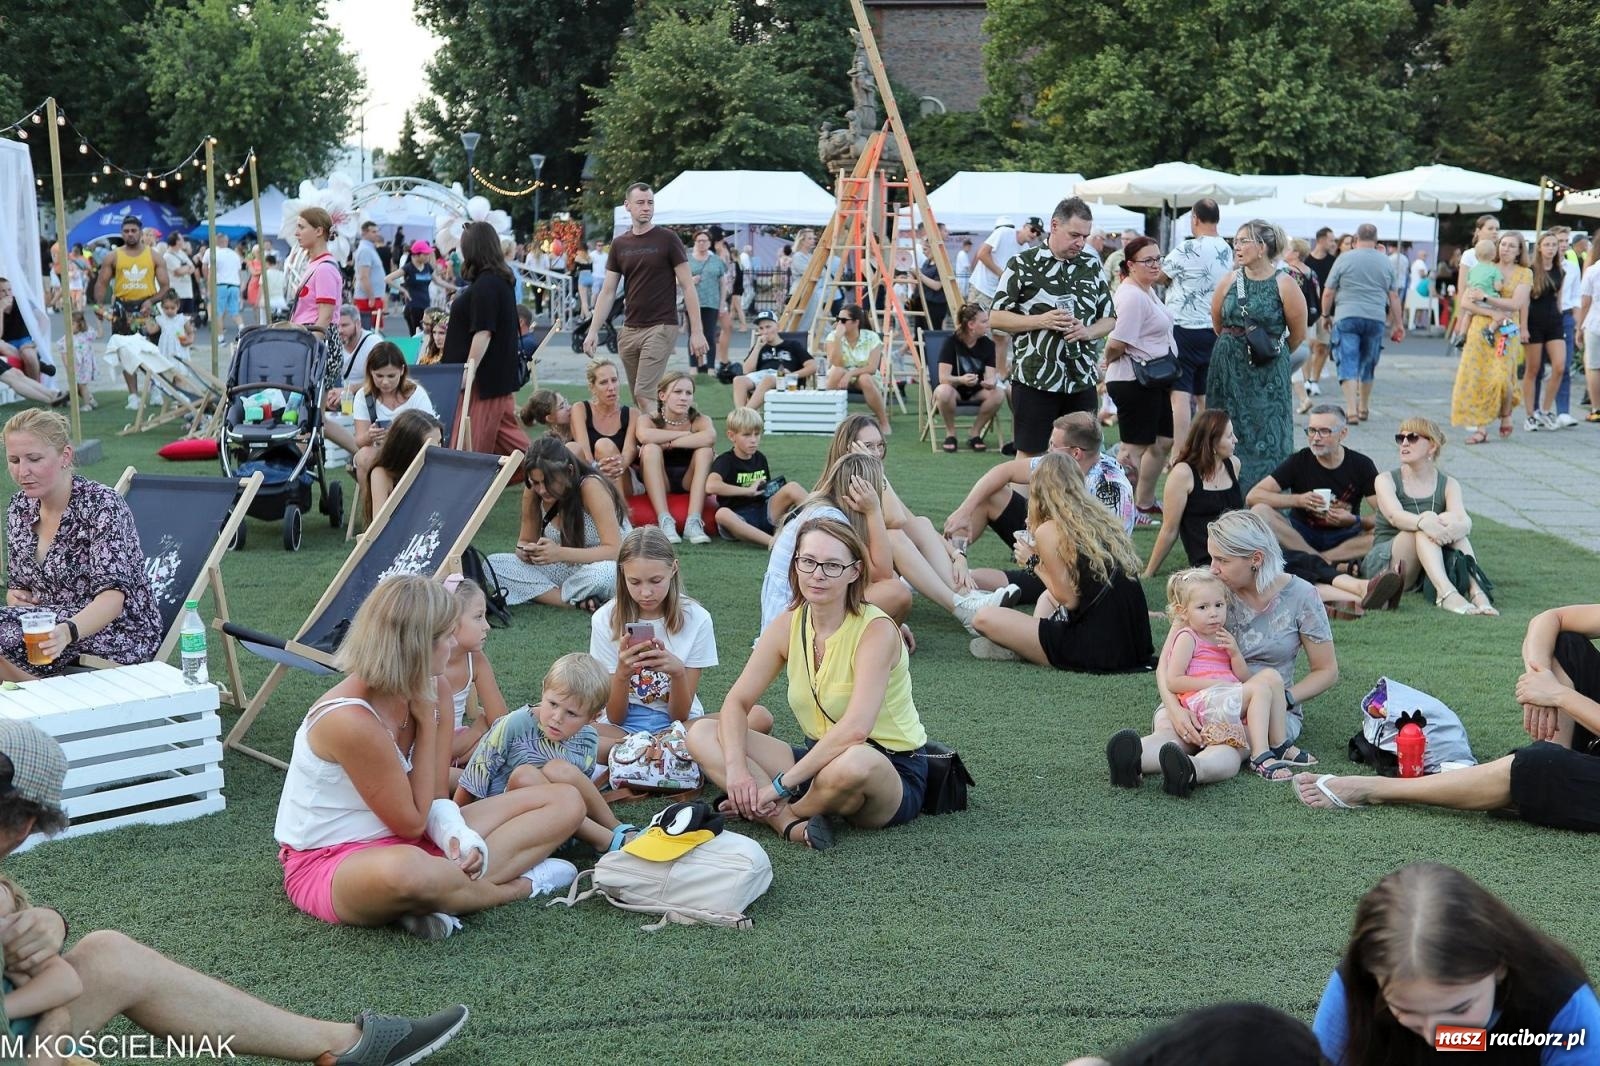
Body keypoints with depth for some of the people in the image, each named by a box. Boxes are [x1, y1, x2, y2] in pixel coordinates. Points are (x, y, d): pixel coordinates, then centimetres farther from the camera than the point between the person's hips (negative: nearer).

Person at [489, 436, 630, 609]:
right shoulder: (533, 491, -6)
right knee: (494, 564, -14)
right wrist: (524, 551, -20)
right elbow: (526, 541, 6)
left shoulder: (590, 486, -22)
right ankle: (578, 602, -20)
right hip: (566, 571, 6)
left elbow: (615, 550, -26)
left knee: (602, 573, -42)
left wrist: (560, 553, -37)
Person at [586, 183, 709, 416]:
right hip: (630, 329, 5)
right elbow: (608, 292, 12)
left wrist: (697, 331, -10)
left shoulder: (667, 239, -4)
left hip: (661, 328, -5)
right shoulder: (619, 244, 9)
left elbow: (687, 286, -4)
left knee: (644, 395, -15)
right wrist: (593, 331, 4)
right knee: (638, 398, 7)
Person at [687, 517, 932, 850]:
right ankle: (792, 824, -26)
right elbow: (737, 702, -2)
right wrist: (736, 769, -21)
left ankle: (785, 812, -11)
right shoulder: (787, 625, -2)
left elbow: (855, 729, -32)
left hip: (892, 770, -6)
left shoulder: (876, 630, -20)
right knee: (702, 735, -8)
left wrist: (781, 785, -32)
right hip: (821, 758, 6)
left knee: (853, 762, -43)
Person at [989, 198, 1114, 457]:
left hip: (1083, 381, 4)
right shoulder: (1022, 264, -3)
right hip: (1034, 380, -4)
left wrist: (1088, 332, -7)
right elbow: (996, 317, -2)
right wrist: (1040, 321, -16)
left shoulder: (1093, 265, 10)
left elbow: (1109, 318, 16)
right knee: (1030, 455, 2)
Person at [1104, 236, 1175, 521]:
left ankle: (1144, 503, 31)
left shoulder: (1148, 290, 13)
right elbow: (1117, 343, -25)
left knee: (1163, 441, 18)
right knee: (1134, 449, -4)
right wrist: (1108, 361, -7)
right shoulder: (1132, 296, -20)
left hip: (1154, 380, 11)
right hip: (1133, 382, -11)